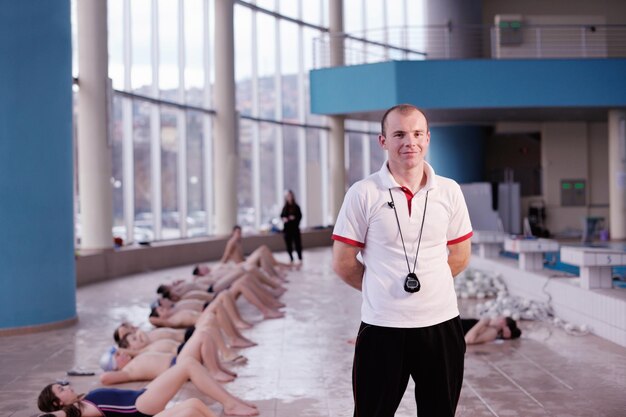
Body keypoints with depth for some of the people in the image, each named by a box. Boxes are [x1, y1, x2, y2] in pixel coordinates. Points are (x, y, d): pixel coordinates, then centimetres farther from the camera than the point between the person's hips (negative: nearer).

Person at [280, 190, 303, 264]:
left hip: (295, 228, -3)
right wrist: (284, 218, -11)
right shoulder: (285, 207, 7)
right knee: (288, 244, 6)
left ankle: (300, 259, 4)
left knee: (297, 243, -5)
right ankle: (291, 259, 18)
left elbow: (300, 216, -5)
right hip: (287, 228, 3)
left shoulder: (296, 207, -3)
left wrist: (294, 218, -22)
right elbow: (282, 215, 10)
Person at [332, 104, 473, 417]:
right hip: (382, 327, -3)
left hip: (441, 324, 3)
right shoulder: (363, 194, -7)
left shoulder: (449, 191, 2)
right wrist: (384, 290, 4)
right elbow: (343, 264, -3)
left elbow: (460, 255, 12)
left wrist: (425, 284, 9)